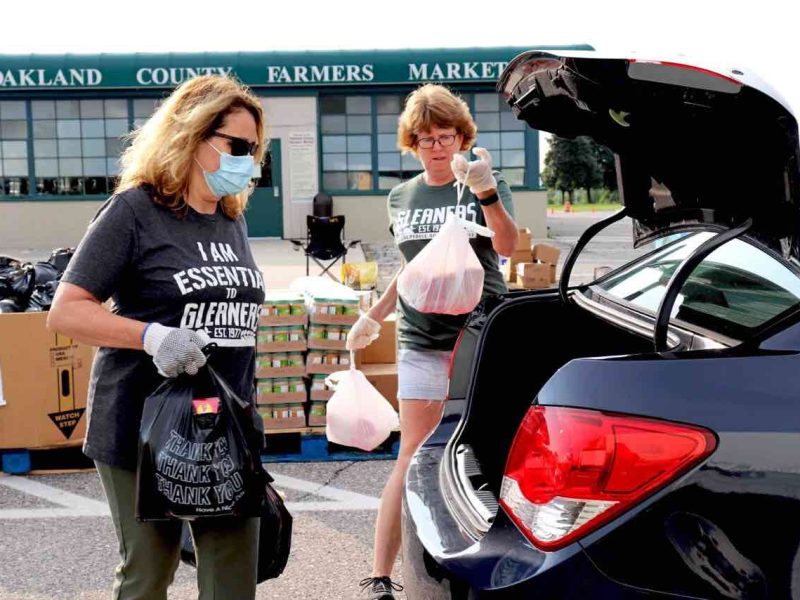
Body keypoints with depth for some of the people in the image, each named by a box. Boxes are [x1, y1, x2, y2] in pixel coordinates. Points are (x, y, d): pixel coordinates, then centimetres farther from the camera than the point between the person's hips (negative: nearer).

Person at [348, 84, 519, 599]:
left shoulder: (488, 184, -1)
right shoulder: (402, 198, 11)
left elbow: (508, 245, -19)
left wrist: (485, 193, -34)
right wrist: (375, 316, 17)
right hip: (422, 342, 2)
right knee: (414, 457, -2)